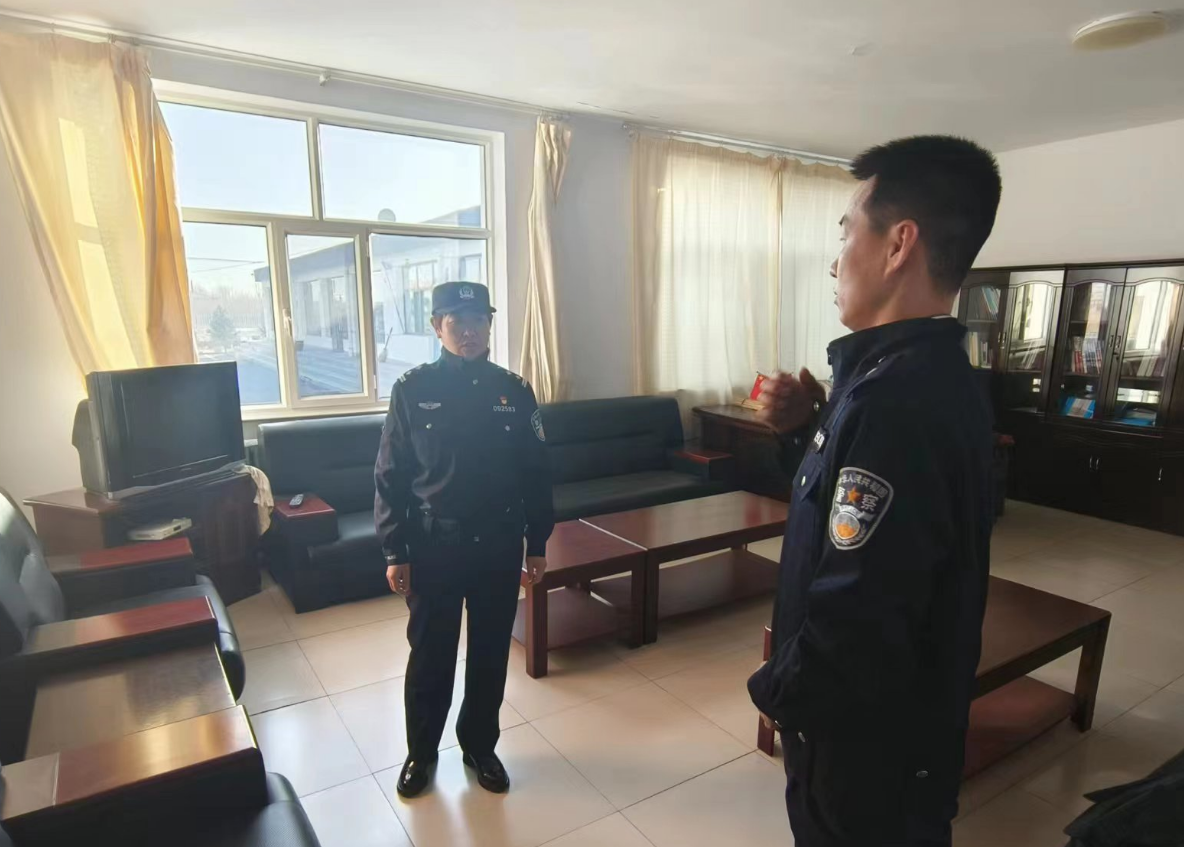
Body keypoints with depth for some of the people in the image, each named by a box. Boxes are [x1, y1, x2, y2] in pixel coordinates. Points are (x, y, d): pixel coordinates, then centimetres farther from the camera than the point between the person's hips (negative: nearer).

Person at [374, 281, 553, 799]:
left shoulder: (514, 391, -2)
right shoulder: (412, 390, -7)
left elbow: (536, 474, 3)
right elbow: (389, 477, -4)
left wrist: (538, 544, 3)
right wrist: (395, 552, -6)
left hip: (498, 547, 2)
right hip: (433, 547, -1)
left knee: (490, 653, 15)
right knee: (429, 655, 13)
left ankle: (480, 746, 38)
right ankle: (421, 751, 37)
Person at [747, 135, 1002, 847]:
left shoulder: (897, 395, -32)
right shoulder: (936, 376, 2)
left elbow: (853, 615, -33)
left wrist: (780, 690, -14)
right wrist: (812, 428, -2)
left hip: (866, 732, -9)